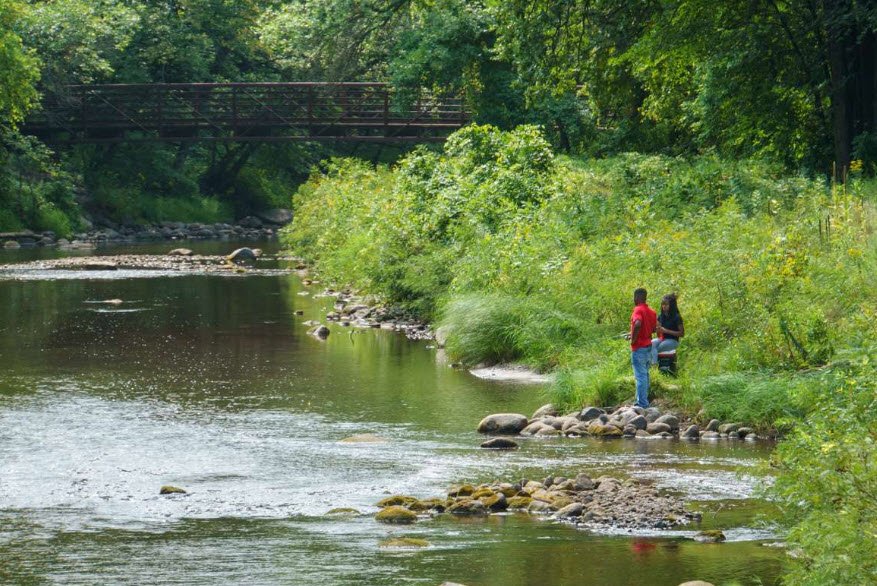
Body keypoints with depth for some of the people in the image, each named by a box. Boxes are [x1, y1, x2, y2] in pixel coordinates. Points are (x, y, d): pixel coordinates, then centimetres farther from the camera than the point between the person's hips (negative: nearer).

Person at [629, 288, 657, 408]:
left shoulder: (638, 310, -16)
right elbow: (654, 328, 17)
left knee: (640, 376, -6)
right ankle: (644, 401, 23)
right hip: (648, 346, 8)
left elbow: (638, 324, -34)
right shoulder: (651, 311, 10)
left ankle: (642, 404, -6)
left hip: (639, 348, -8)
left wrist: (633, 339, -21)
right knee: (645, 375, 16)